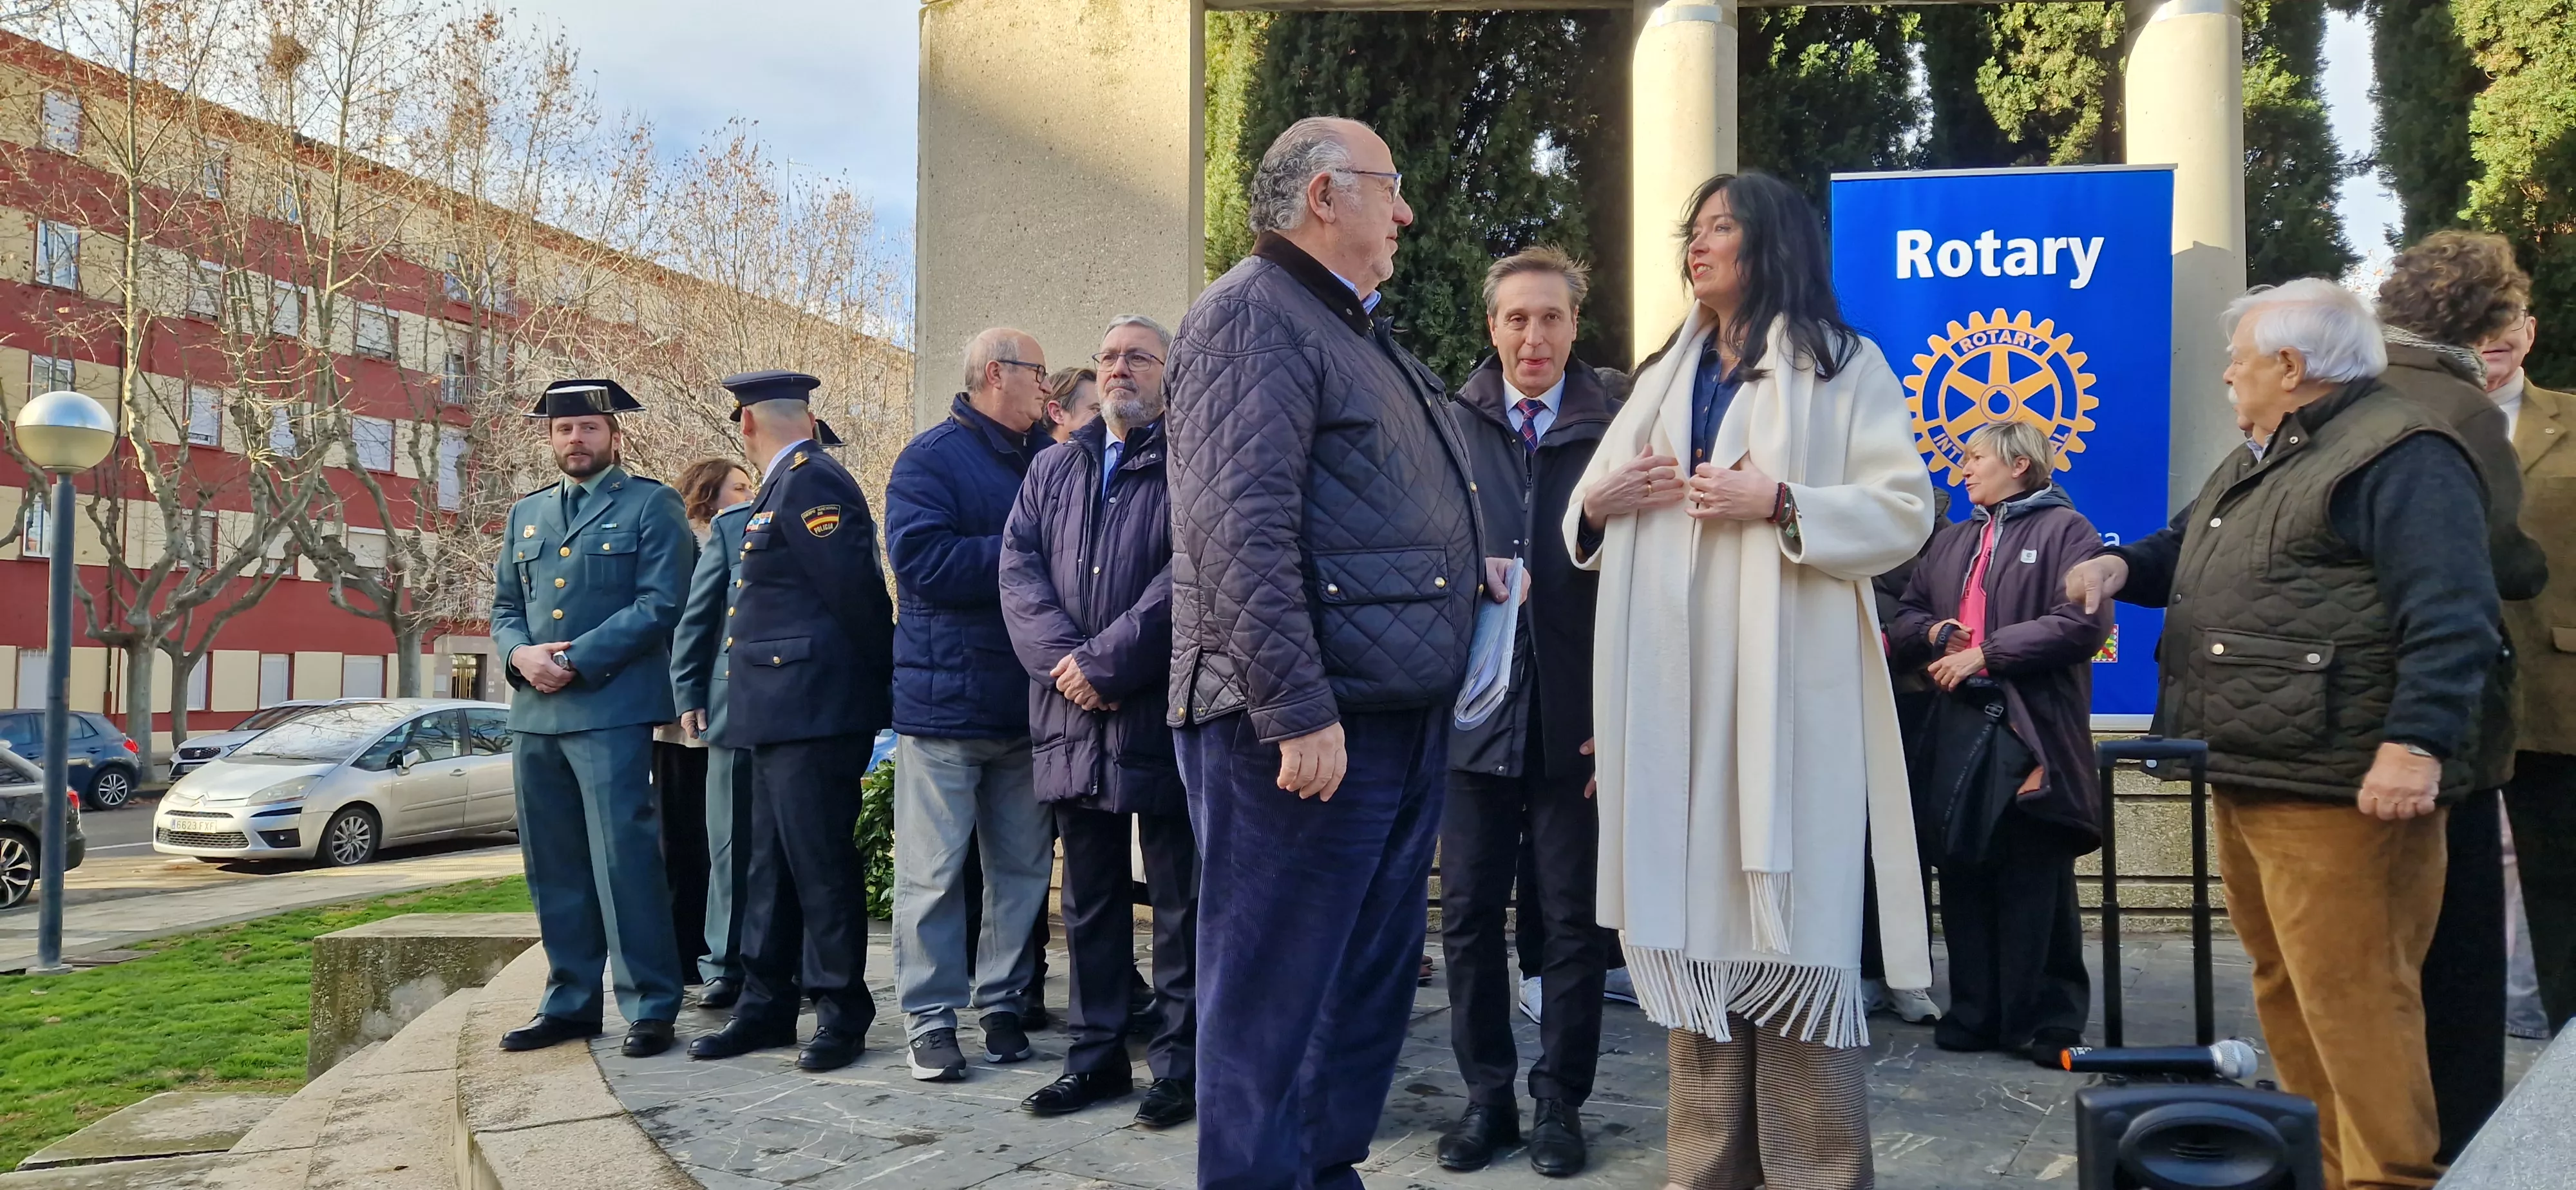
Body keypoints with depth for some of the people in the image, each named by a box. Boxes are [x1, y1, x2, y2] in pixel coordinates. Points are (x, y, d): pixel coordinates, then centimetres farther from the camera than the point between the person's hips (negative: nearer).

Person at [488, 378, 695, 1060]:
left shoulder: (652, 506, 2)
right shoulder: (526, 514, 20)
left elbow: (660, 606, -8)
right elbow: (504, 608, 19)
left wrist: (576, 659, -13)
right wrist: (520, 654, -4)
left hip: (612, 709, -6)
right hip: (535, 713, 6)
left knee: (623, 858, -9)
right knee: (554, 867, 10)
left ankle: (650, 1006, -1)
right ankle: (570, 1003, 19)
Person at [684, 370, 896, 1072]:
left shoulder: (810, 482, -13)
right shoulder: (788, 485, 19)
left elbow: (858, 590, -19)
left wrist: (881, 680, -10)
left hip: (815, 712, -10)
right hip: (784, 713, 10)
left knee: (821, 863, -3)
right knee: (772, 866, 14)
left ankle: (842, 1013, 6)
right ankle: (767, 1007, 22)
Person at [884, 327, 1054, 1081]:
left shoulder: (1038, 461, 15)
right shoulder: (931, 457, -5)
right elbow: (920, 559, -18)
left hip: (1024, 703, 6)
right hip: (944, 700, -6)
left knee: (1023, 868, 9)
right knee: (935, 871, 0)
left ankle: (1002, 1004, 21)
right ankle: (932, 1019, 10)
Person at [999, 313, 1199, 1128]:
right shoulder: (1052, 470, 16)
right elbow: (1019, 570, 5)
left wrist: (1105, 661, -16)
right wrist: (1065, 664, -11)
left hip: (1165, 715, -5)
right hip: (1073, 717, 5)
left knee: (1181, 899, 3)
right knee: (1090, 897, 13)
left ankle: (1179, 1060, 12)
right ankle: (1096, 1053, 23)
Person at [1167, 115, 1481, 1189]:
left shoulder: (1362, 334, 22)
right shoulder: (1253, 314, -9)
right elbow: (1241, 529, -20)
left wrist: (1477, 567, 15)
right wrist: (1297, 711, -23)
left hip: (1400, 718, 10)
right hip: (1306, 728, -10)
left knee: (1374, 982, 16)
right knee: (1271, 998, -1)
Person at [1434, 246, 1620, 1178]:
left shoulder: (1614, 430, 0)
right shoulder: (1449, 427, 5)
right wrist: (1469, 567, -18)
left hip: (1576, 712, -1)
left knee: (1573, 917, 6)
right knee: (1470, 914, 8)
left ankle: (1559, 1101, 19)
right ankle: (1486, 1095, 21)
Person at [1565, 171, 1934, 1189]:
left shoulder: (1841, 366, 4)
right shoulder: (1665, 376, 20)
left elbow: (1905, 511, -6)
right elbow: (1586, 524, 20)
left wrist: (1778, 505, -17)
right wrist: (1600, 502, -2)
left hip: (1785, 682, -5)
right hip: (1674, 687, 5)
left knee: (1790, 923, -5)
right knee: (1690, 917, 7)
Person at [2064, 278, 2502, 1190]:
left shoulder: (2397, 456, -13)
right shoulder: (2259, 464, 19)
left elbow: (2449, 617, -22)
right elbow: (2188, 550, 34)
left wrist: (2417, 744, -29)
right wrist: (2124, 565, 13)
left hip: (2338, 790, -10)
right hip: (2246, 779, 10)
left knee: (2350, 1001, -8)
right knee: (2285, 989, 17)